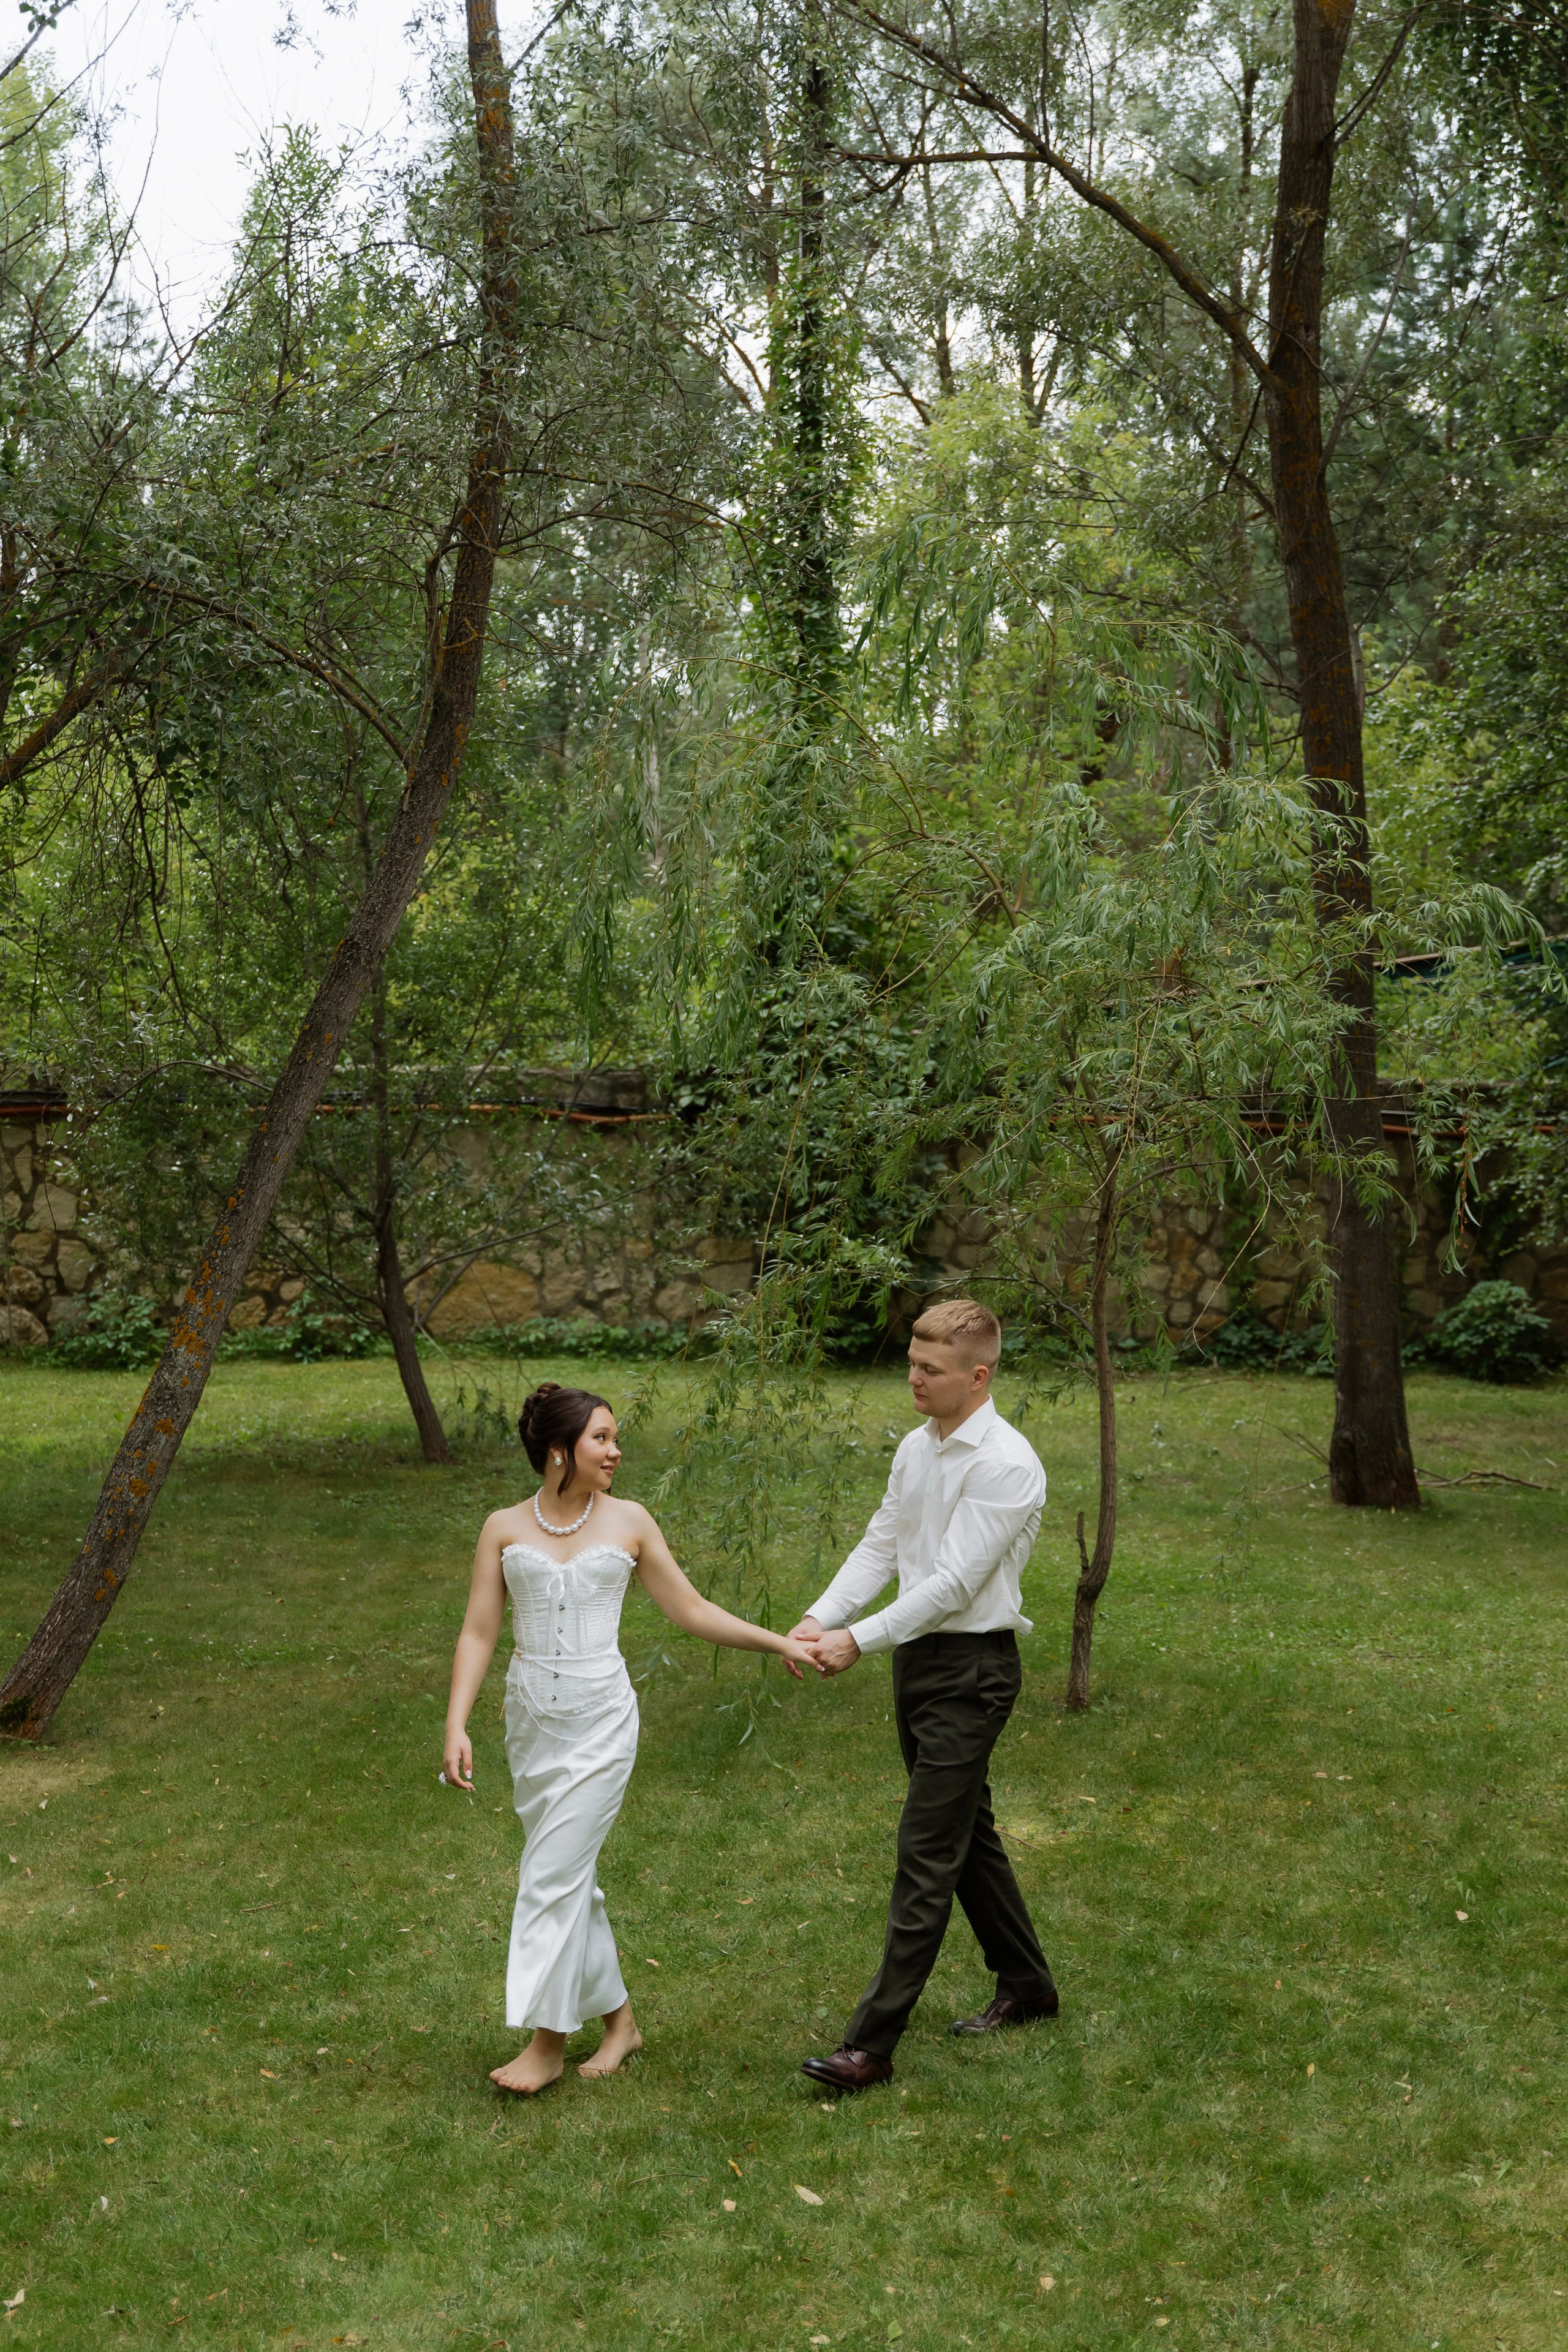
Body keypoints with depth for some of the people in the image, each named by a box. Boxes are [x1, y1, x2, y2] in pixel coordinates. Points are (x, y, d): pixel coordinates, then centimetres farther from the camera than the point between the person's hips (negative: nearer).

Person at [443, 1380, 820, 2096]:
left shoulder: (629, 1523, 2)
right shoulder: (504, 1529, 2)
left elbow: (692, 1612, 8)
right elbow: (479, 1634, 1)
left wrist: (780, 1642, 4)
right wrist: (456, 1727, -8)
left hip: (601, 1719, -2)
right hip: (532, 1717, 2)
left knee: (554, 1875, -7)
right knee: (570, 1876, 10)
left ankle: (546, 2042, 3)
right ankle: (618, 2017, 27)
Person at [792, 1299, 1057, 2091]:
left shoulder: (1006, 1466, -19)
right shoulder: (916, 1448, 8)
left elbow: (955, 1583, -22)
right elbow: (880, 1544, 10)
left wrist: (860, 1641, -23)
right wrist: (821, 1618, -5)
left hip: (971, 1669, -9)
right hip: (918, 1659, 9)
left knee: (928, 1854, -7)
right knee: (967, 1832, 19)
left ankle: (872, 2046, -5)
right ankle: (1025, 1984, 37)